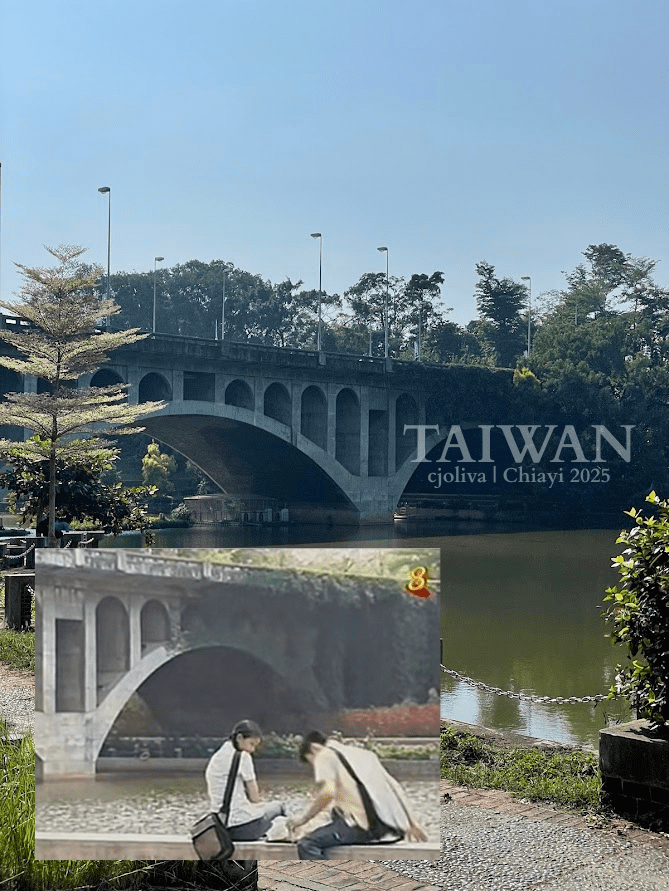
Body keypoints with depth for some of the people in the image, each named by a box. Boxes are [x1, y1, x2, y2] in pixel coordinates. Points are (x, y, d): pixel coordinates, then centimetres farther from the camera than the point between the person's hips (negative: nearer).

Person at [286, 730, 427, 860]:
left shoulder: (325, 756, 6)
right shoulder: (361, 753, 27)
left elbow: (328, 792, -12)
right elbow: (394, 786, 23)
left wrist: (304, 818, -2)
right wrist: (412, 823, 24)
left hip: (364, 826, -8)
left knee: (307, 845, -7)